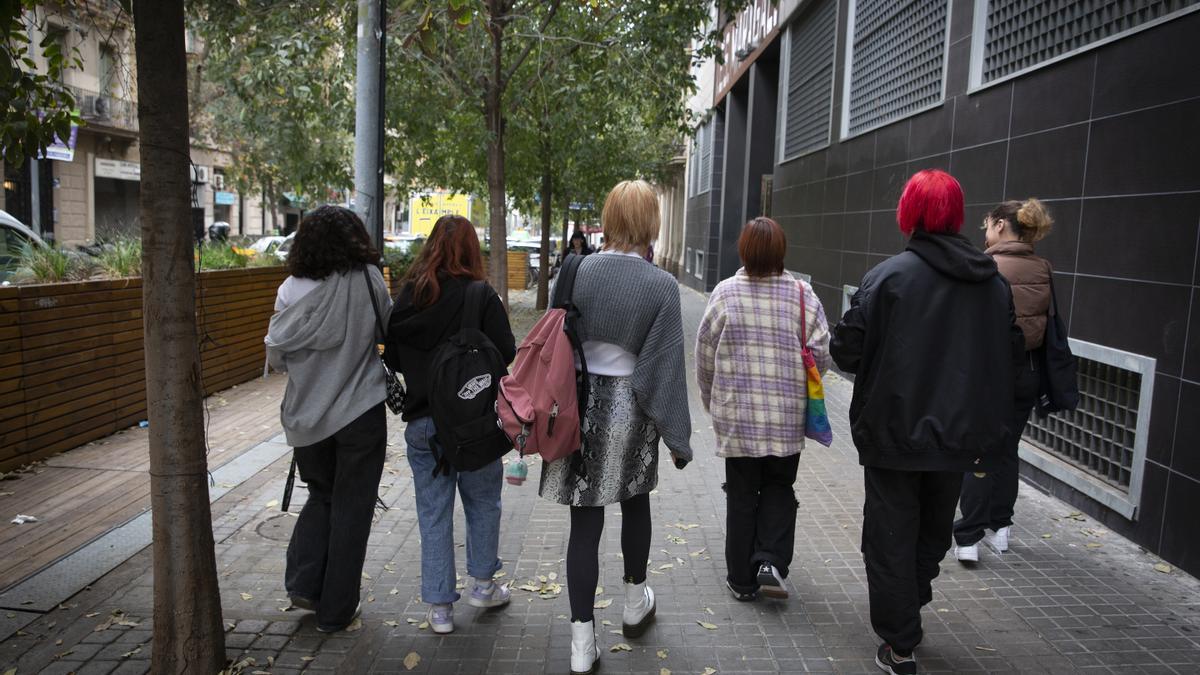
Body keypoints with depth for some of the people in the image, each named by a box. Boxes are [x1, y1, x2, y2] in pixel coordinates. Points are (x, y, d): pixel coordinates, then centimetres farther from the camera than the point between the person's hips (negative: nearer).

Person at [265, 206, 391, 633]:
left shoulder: (292, 290, -7)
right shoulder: (368, 279, -11)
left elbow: (276, 356, -2)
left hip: (306, 416, 2)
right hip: (360, 412, -2)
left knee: (320, 496, 25)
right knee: (350, 509, 10)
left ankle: (304, 584, 18)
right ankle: (336, 610, 19)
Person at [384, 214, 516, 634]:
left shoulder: (407, 296, 0)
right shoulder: (482, 297, -12)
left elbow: (392, 358, 6)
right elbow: (506, 355, -12)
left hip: (421, 422, 3)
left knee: (433, 512, 12)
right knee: (483, 502, 19)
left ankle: (439, 607, 19)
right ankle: (483, 584, 31)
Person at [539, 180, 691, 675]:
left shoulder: (576, 272, -4)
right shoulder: (661, 285, -12)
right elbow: (666, 365, -11)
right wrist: (676, 435, -3)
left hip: (579, 402, 2)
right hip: (630, 406, -1)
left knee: (585, 520, 7)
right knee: (635, 504, 22)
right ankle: (635, 604, 41)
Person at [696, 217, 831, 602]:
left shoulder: (725, 293, -6)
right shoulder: (802, 295, -5)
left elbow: (705, 355, -1)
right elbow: (822, 353, -3)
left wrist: (711, 400, 14)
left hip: (737, 415, 0)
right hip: (788, 415, 1)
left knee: (742, 494, 11)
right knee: (779, 488, 19)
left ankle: (742, 578, 19)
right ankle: (771, 562, 5)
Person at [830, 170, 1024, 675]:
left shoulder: (890, 275, -16)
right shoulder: (994, 283, 1)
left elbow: (847, 351, -16)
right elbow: (1010, 357, 8)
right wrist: (986, 432, 18)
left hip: (896, 432, -5)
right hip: (959, 437, 5)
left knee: (891, 540, 10)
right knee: (933, 533, 23)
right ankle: (907, 616, 39)